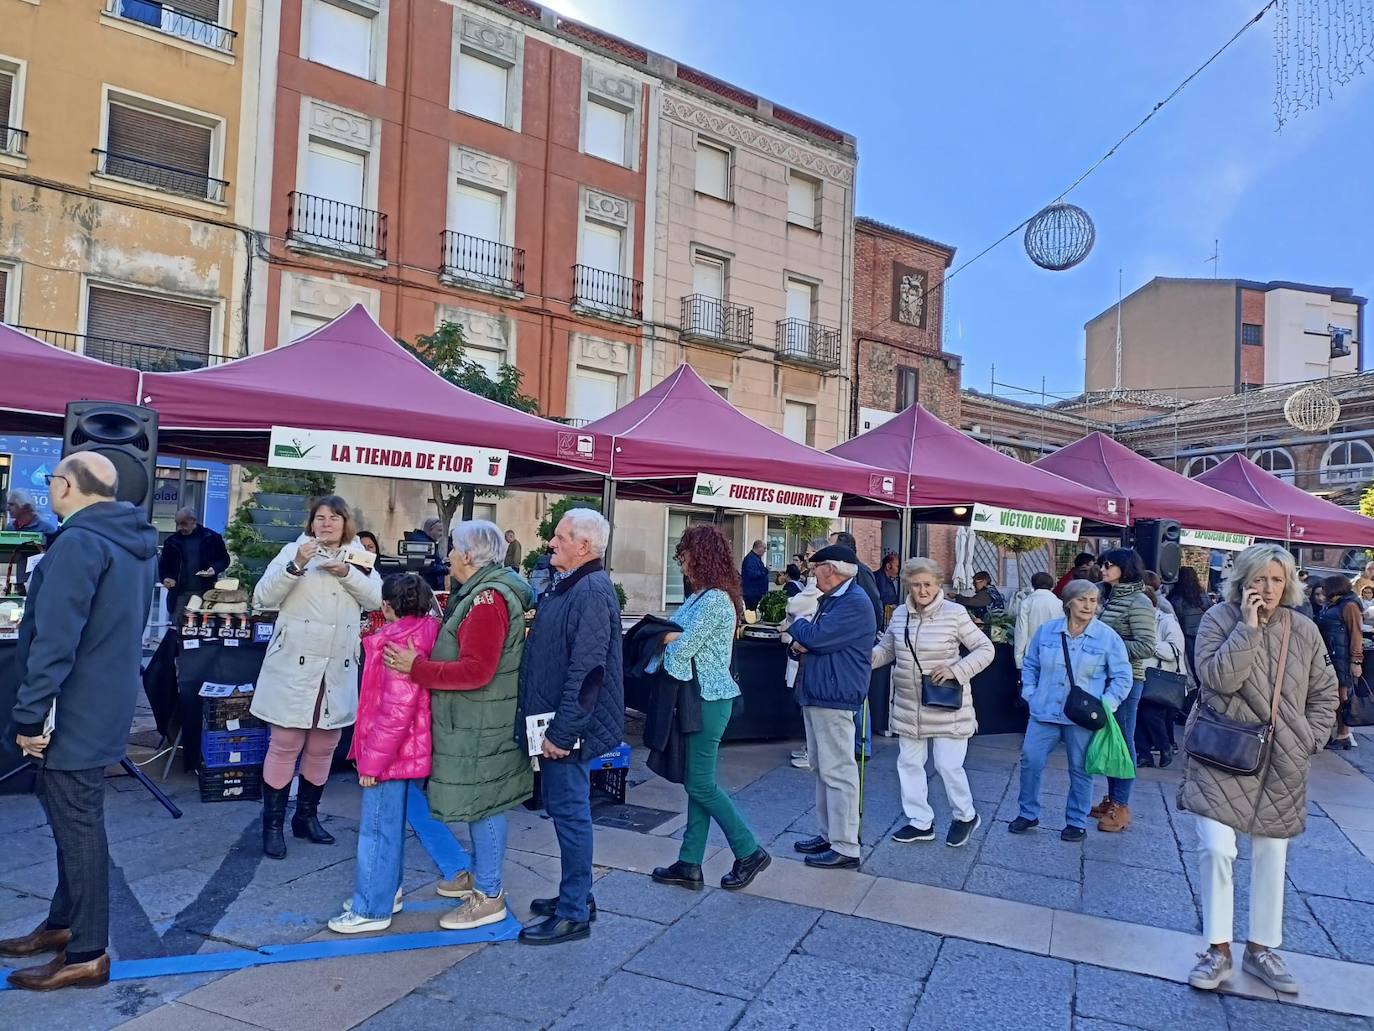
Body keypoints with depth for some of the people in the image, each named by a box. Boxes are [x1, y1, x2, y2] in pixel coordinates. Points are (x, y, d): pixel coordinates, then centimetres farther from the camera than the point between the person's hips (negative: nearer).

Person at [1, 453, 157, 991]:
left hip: (74, 711, -9)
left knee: (76, 823, 0)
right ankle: (64, 923, 35)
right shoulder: (138, 542, 10)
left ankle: (87, 953, 11)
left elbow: (55, 640, -25)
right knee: (72, 816, 21)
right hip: (104, 704, 9)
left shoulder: (79, 542, -20)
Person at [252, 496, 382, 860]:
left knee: (323, 746, 13)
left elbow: (376, 599, -2)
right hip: (294, 665, -3)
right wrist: (296, 565, -21)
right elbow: (263, 597, -8)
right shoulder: (294, 551, 0)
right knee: (285, 745, 1)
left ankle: (306, 815, 28)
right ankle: (272, 823, 14)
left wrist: (347, 573, -16)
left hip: (338, 670, 4)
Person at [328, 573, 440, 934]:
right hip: (406, 751, 9)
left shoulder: (400, 643, -23)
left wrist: (372, 760, -18)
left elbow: (396, 711, -24)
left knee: (376, 830, 2)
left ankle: (372, 909, 13)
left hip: (390, 753, -9)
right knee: (390, 826, 20)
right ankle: (386, 891, 34)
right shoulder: (424, 633, 4)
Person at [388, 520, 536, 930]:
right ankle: (480, 873, 36)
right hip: (475, 722, 10)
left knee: (483, 804, 1)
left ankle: (489, 896, 12)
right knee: (481, 802, 20)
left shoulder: (488, 599, -21)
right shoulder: (480, 592, 11)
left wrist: (418, 668, -21)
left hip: (480, 726, -10)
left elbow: (476, 671, -26)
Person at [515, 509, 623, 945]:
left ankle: (573, 914, 13)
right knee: (567, 810, 18)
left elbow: (587, 671, -24)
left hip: (567, 727, -10)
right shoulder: (564, 586, 12)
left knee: (569, 812, 0)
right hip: (551, 720, 10)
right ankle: (577, 895, 32)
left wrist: (562, 732, -23)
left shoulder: (592, 591, -20)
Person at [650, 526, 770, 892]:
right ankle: (690, 865, 20)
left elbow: (683, 647, -20)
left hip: (709, 699, -10)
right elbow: (678, 635, 9)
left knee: (700, 783, -2)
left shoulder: (714, 600, -19)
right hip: (700, 697, 10)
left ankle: (749, 852, 12)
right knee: (696, 782, 12)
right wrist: (672, 636, -12)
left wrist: (667, 639, 0)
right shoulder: (700, 597, 12)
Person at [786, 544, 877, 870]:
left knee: (838, 772, -6)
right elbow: (812, 639, 20)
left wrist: (796, 625, -2)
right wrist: (799, 644, -4)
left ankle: (845, 849, 0)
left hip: (834, 699, -10)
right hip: (815, 696, 11)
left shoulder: (854, 604, -16)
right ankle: (829, 834, 26)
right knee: (822, 769, 16)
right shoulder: (830, 600, 17)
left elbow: (817, 637, -23)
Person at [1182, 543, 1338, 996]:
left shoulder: (1304, 631, 3)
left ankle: (1261, 949, 28)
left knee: (1271, 856, 13)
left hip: (1280, 764, 4)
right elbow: (1218, 678, -20)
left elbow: (1325, 693, 12)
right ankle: (1218, 949, 8)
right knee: (1216, 849, -9)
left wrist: (1310, 740, 3)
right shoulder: (1219, 619, -7)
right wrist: (1248, 627, -21)